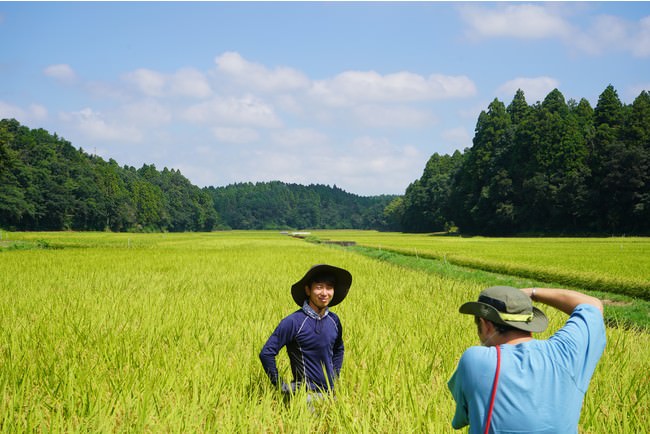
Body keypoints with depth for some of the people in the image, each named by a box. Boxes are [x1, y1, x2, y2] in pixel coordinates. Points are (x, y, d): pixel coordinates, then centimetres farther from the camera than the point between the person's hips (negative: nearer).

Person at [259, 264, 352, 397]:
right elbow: (266, 353, -14)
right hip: (307, 394, -6)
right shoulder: (294, 322, -15)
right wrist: (281, 386, -11)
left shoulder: (334, 320, 5)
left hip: (330, 392, 6)